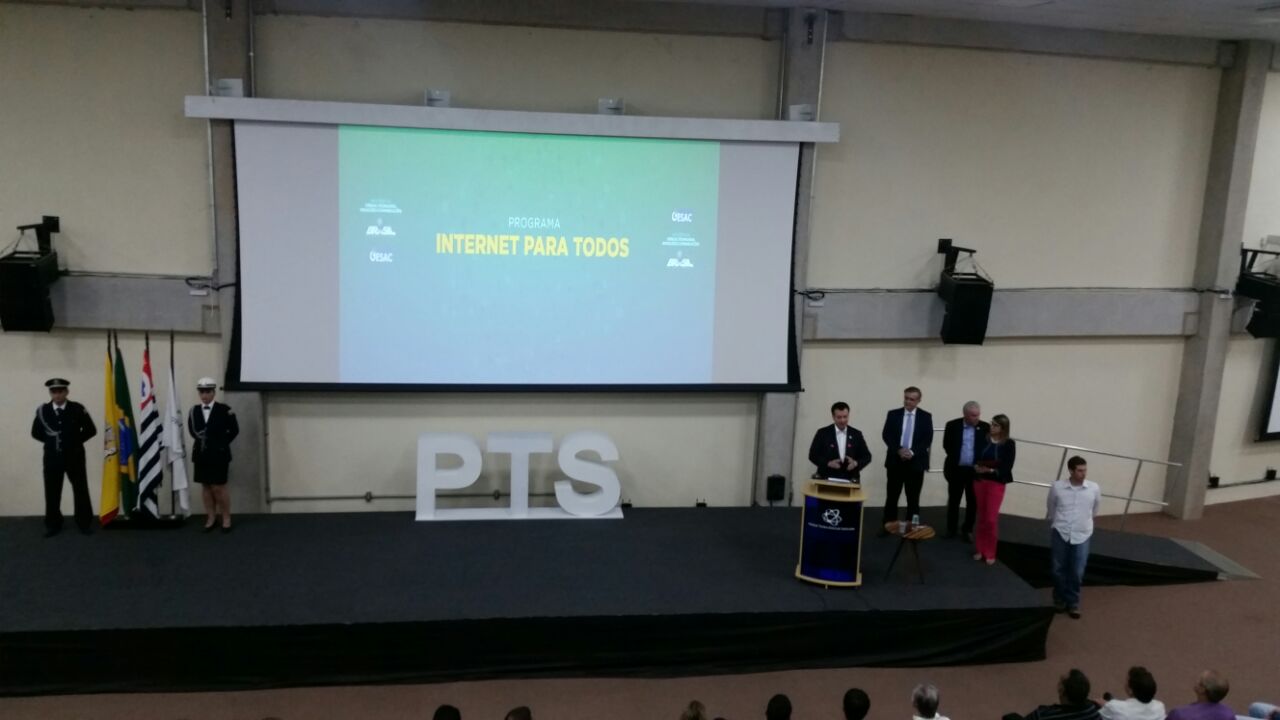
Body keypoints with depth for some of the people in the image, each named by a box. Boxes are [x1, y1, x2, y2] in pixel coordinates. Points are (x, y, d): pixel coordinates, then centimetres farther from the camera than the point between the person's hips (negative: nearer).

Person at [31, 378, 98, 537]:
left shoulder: (77, 409, -7)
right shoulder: (42, 410, -2)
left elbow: (91, 430, 1)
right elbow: (35, 433, 12)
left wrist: (76, 440, -1)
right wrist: (50, 441, 6)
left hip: (74, 457, -1)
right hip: (52, 458, 1)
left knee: (81, 490, 5)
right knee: (52, 492, 6)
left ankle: (85, 523, 15)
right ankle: (53, 524, 18)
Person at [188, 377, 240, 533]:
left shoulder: (224, 409, -7)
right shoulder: (194, 411, 5)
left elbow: (234, 430, -3)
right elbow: (192, 430, 18)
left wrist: (222, 444, -2)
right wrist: (200, 441, 6)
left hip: (219, 454, -4)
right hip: (201, 454, 4)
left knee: (219, 488, -3)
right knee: (206, 487, 9)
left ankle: (226, 519, 9)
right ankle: (211, 518, 19)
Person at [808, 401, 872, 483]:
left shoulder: (856, 434, 10)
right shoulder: (823, 433, 4)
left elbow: (867, 456, 11)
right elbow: (813, 455, 2)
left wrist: (856, 463, -9)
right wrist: (828, 463, -14)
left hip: (850, 480, 2)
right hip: (827, 480, -2)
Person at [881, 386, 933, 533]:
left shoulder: (926, 416, 2)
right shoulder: (893, 414, 4)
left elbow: (928, 439, -4)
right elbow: (886, 435, -2)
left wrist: (913, 452, -17)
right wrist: (899, 450, -17)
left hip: (916, 462, -1)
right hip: (895, 461, 1)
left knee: (913, 498, 5)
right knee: (892, 496, 6)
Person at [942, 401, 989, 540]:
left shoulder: (985, 428, -4)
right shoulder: (952, 425, -4)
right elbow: (946, 445, 3)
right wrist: (955, 459, 2)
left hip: (976, 470, 0)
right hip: (956, 469, 0)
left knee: (972, 502, 7)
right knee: (953, 501, 9)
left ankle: (968, 530, 19)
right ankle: (951, 529, 21)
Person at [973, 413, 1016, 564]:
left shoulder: (1009, 444, -9)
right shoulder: (984, 438, -3)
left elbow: (1007, 466, -10)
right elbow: (975, 456, 1)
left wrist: (992, 470, -23)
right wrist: (976, 467, -19)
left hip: (997, 482, -3)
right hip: (980, 480, 3)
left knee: (991, 518, -3)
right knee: (981, 517, 13)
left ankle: (990, 553, 12)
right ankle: (980, 549, 25)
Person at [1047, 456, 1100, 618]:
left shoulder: (1094, 488, -6)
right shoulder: (1057, 487, -9)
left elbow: (1094, 511, 15)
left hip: (1082, 535, 0)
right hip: (1060, 533, 0)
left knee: (1077, 572, 1)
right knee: (1058, 570, 8)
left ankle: (1073, 603, 19)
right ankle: (1059, 600, 27)